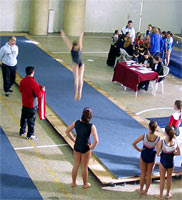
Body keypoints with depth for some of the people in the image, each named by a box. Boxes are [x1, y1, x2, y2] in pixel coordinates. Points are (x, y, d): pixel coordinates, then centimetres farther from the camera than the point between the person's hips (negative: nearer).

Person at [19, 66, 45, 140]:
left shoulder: (23, 81, -6)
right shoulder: (34, 83, -26)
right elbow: (38, 94, -22)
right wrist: (42, 90, -3)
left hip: (24, 104, 6)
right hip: (32, 105, -6)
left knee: (23, 117, 21)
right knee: (31, 120, 6)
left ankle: (22, 132, 34)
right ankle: (30, 135, 15)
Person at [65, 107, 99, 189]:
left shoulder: (76, 122, -12)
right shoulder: (91, 126, -23)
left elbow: (67, 131, -1)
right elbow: (96, 140, -29)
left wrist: (73, 140, 7)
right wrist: (92, 147, -11)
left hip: (77, 146, 4)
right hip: (85, 148, -3)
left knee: (76, 165, 21)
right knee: (84, 167, 14)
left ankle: (73, 183, 36)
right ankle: (85, 184, 33)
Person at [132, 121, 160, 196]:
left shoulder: (144, 136, -23)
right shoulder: (158, 138, -22)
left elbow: (134, 143, -22)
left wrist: (139, 150, -7)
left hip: (144, 155, 0)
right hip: (152, 156, 0)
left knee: (143, 174, 19)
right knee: (149, 174, 18)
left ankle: (141, 190, 32)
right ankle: (146, 191, 31)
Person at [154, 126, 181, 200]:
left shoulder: (161, 142, -26)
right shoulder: (175, 141, -17)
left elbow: (158, 154, -17)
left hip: (163, 162, -2)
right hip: (171, 162, 2)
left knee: (162, 179, 16)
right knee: (169, 178, 23)